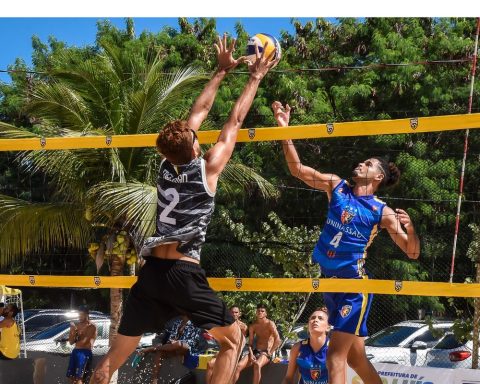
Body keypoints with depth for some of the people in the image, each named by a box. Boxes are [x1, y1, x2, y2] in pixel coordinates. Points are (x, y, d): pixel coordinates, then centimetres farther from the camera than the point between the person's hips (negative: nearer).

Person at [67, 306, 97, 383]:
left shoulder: (91, 326, -4)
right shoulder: (76, 325, 15)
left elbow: (84, 342, -12)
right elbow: (71, 342, 10)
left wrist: (76, 341, 6)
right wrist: (73, 330, -5)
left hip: (85, 352, -7)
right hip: (75, 351, 7)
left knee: (78, 377, -17)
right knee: (71, 376, 0)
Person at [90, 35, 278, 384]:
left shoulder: (167, 166, 11)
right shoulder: (207, 169, -1)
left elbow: (200, 111, 21)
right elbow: (234, 123, 10)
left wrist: (222, 71, 31)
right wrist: (255, 78, 18)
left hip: (151, 271, 5)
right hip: (184, 273, -5)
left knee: (118, 353, 10)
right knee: (233, 339, 12)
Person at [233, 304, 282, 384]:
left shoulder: (270, 324, -8)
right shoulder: (253, 326, 9)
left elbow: (278, 340, -20)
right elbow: (250, 343, 8)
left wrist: (270, 353, -17)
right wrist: (251, 354, -10)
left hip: (266, 353, -5)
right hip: (255, 352, 5)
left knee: (257, 365, -39)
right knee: (239, 366, -20)